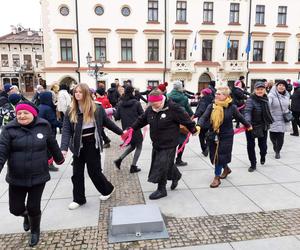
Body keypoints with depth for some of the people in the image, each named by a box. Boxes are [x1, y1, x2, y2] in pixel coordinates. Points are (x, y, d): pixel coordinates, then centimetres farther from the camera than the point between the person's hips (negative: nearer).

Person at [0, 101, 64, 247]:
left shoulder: (43, 126, -4)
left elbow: (52, 145, 10)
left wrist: (59, 158, 23)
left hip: (38, 177, 0)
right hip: (16, 178, 1)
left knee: (34, 208, 6)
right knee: (16, 209, 9)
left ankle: (35, 231, 38)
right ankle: (26, 215, 48)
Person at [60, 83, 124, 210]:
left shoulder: (97, 109, -6)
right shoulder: (70, 112, -3)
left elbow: (107, 122, 7)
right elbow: (66, 131, -9)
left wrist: (121, 132, 15)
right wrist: (64, 148, -21)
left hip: (92, 144, -3)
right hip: (78, 146, 3)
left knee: (94, 171, 4)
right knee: (77, 173, 10)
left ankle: (108, 189, 31)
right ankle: (78, 199, 28)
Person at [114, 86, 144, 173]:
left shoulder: (120, 103, 0)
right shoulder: (136, 103, -10)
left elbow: (117, 117, 0)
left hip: (125, 129, 5)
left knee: (132, 145, 25)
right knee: (139, 146, 12)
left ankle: (119, 160, 14)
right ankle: (133, 167, 9)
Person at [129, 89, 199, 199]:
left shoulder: (173, 108, -18)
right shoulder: (150, 109, -1)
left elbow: (185, 119, -7)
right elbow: (141, 120, 12)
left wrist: (193, 130, 5)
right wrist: (131, 129, 3)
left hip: (169, 144, -6)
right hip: (156, 143, 6)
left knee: (162, 166, -4)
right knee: (167, 163, 19)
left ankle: (161, 190, 14)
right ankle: (176, 176, 47)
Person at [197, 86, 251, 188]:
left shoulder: (232, 107, -8)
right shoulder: (211, 106, -3)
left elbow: (240, 117, 8)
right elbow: (204, 117, -14)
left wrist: (248, 125, 22)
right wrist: (198, 126, -33)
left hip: (226, 136, -4)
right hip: (213, 136, 4)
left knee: (220, 156, -4)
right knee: (214, 156, 13)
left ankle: (217, 178, 13)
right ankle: (226, 169, 43)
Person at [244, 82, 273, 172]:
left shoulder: (265, 99, 3)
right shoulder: (251, 100, -17)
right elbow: (247, 111, -32)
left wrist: (269, 121, 25)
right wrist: (247, 121, -47)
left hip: (263, 126, 5)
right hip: (251, 126, -5)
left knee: (263, 145, 12)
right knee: (250, 146, 1)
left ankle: (263, 157, 46)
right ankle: (253, 164, 18)